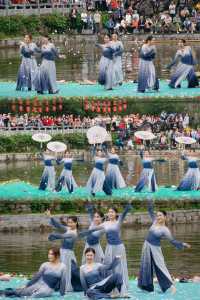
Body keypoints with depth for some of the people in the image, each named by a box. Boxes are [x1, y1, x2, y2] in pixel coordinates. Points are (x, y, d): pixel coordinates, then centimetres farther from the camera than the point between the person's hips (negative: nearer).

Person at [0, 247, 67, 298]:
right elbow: (36, 277, 7)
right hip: (38, 284, 2)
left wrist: (62, 294, 1)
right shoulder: (45, 265, 4)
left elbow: (63, 281, 1)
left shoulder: (62, 267, -1)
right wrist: (26, 286, 5)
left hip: (49, 289, -2)